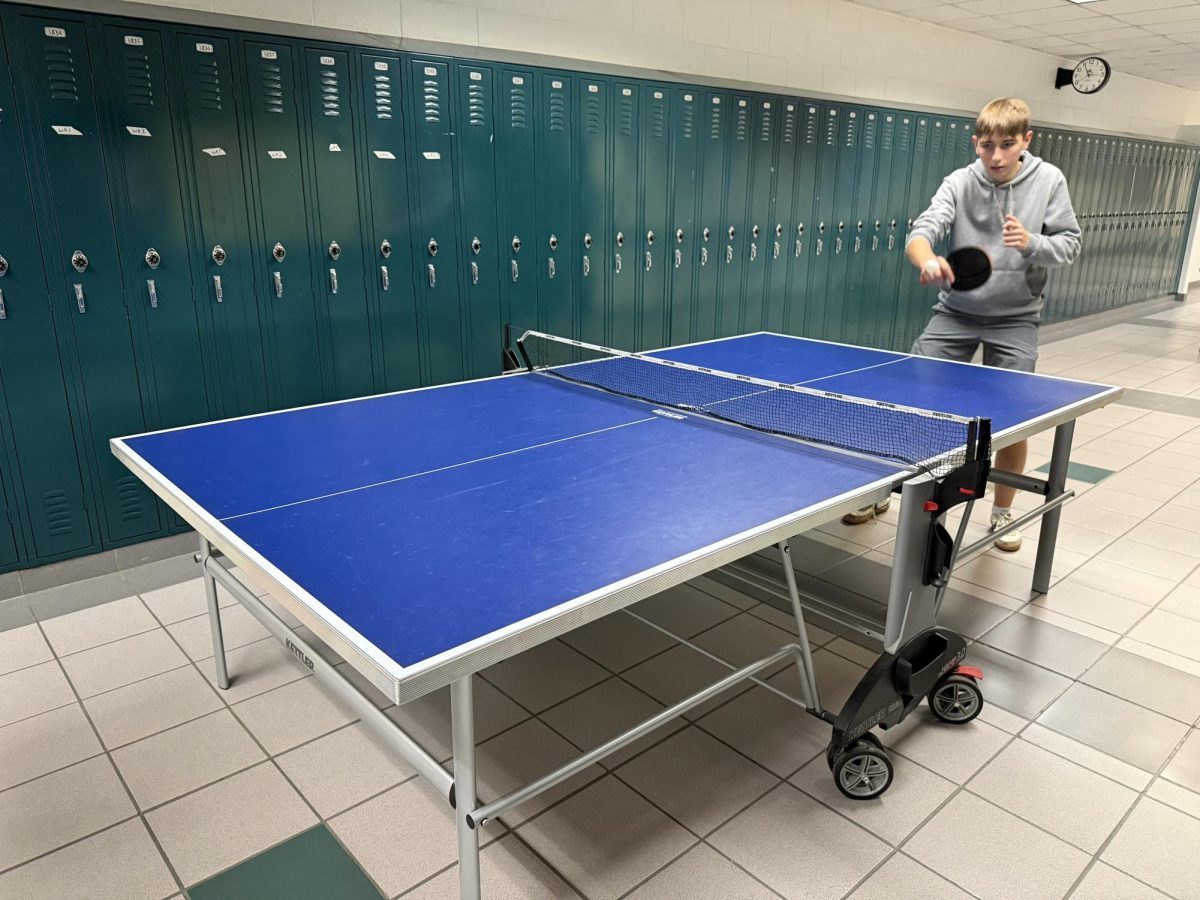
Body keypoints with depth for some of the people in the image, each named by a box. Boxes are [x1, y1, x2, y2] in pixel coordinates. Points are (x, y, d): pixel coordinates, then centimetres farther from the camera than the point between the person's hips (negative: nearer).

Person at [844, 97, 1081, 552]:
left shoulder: (1049, 180, -5)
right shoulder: (960, 183, -9)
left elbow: (1069, 245, -2)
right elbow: (921, 231, -23)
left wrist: (1031, 244, -24)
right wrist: (927, 259, -46)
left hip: (1015, 318, 0)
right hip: (956, 311, 0)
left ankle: (1003, 511, 23)